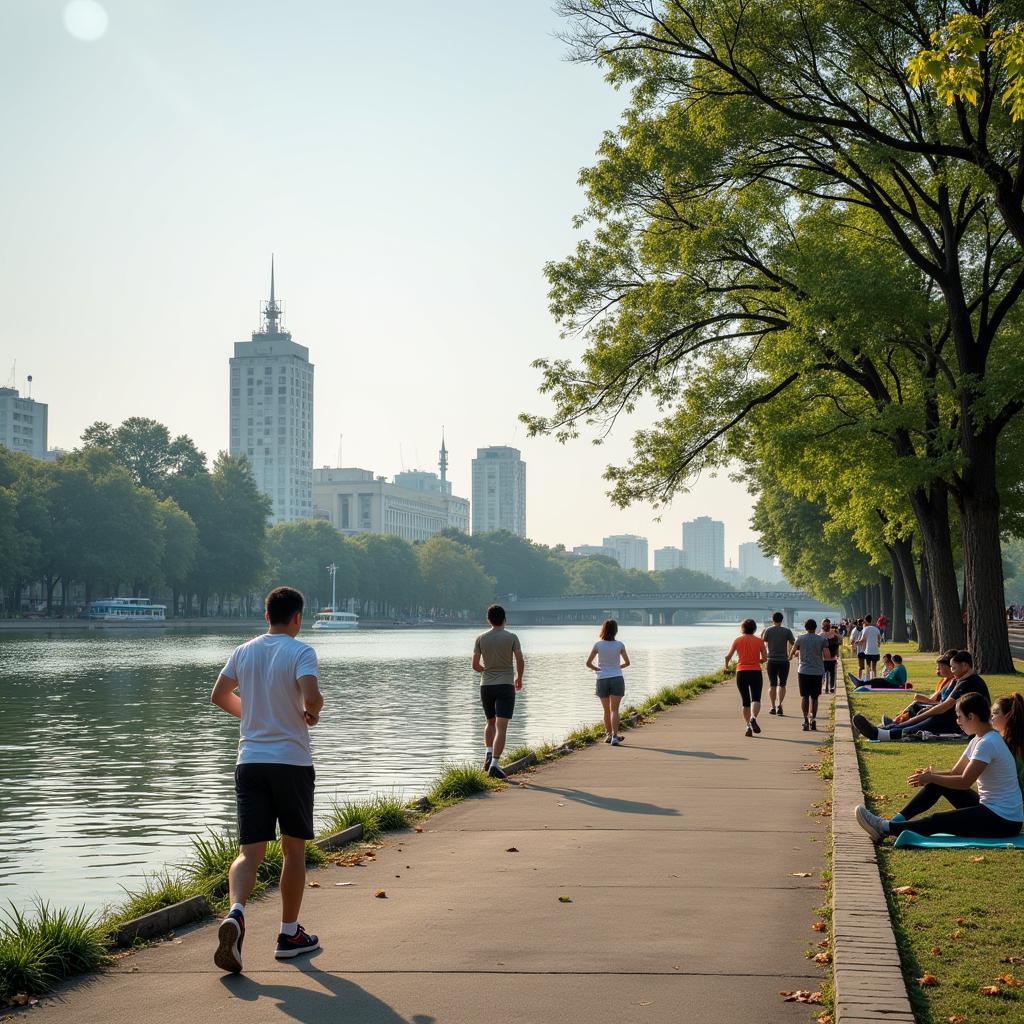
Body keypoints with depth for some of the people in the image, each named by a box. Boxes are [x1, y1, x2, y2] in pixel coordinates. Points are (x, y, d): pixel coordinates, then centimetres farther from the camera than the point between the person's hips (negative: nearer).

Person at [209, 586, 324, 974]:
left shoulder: (244, 652, 8)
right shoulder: (301, 652, -8)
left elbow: (218, 696, 17)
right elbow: (311, 697, -23)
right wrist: (314, 711, -1)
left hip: (250, 760, 3)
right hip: (292, 761, -3)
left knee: (250, 851, 1)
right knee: (294, 848, 11)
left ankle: (236, 912, -26)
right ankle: (289, 934, 18)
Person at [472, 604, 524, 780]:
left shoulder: (481, 638, 3)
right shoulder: (512, 638, -3)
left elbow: (475, 665, 1)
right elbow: (520, 662, -7)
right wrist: (519, 679, 11)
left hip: (486, 685, 3)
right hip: (505, 686, -3)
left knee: (490, 722, 22)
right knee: (501, 727, -6)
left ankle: (488, 754, 4)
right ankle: (494, 764, -16)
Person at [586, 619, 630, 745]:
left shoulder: (598, 645, -6)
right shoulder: (619, 645, -5)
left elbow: (588, 663, -5)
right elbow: (627, 663, 4)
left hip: (602, 680, 1)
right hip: (617, 679, -1)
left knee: (606, 710, 16)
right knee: (614, 710, -6)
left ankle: (608, 734, 26)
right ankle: (614, 736, -18)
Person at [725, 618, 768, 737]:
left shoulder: (737, 640, 4)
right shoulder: (759, 641, 4)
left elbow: (728, 657, 0)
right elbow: (765, 658, 1)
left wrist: (726, 667, 19)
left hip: (741, 673, 1)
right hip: (756, 672, -1)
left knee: (745, 701, 9)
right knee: (756, 699, -4)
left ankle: (748, 726, 4)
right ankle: (753, 718, -32)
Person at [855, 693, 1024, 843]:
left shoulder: (988, 743, -21)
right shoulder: (979, 740, 10)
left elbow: (965, 782, -22)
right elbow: (955, 772, 12)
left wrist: (931, 778, -11)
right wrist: (931, 775, -6)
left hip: (1004, 821, -10)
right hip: (988, 807, 10)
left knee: (938, 822, -19)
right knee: (937, 783, 7)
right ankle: (897, 821, 3)